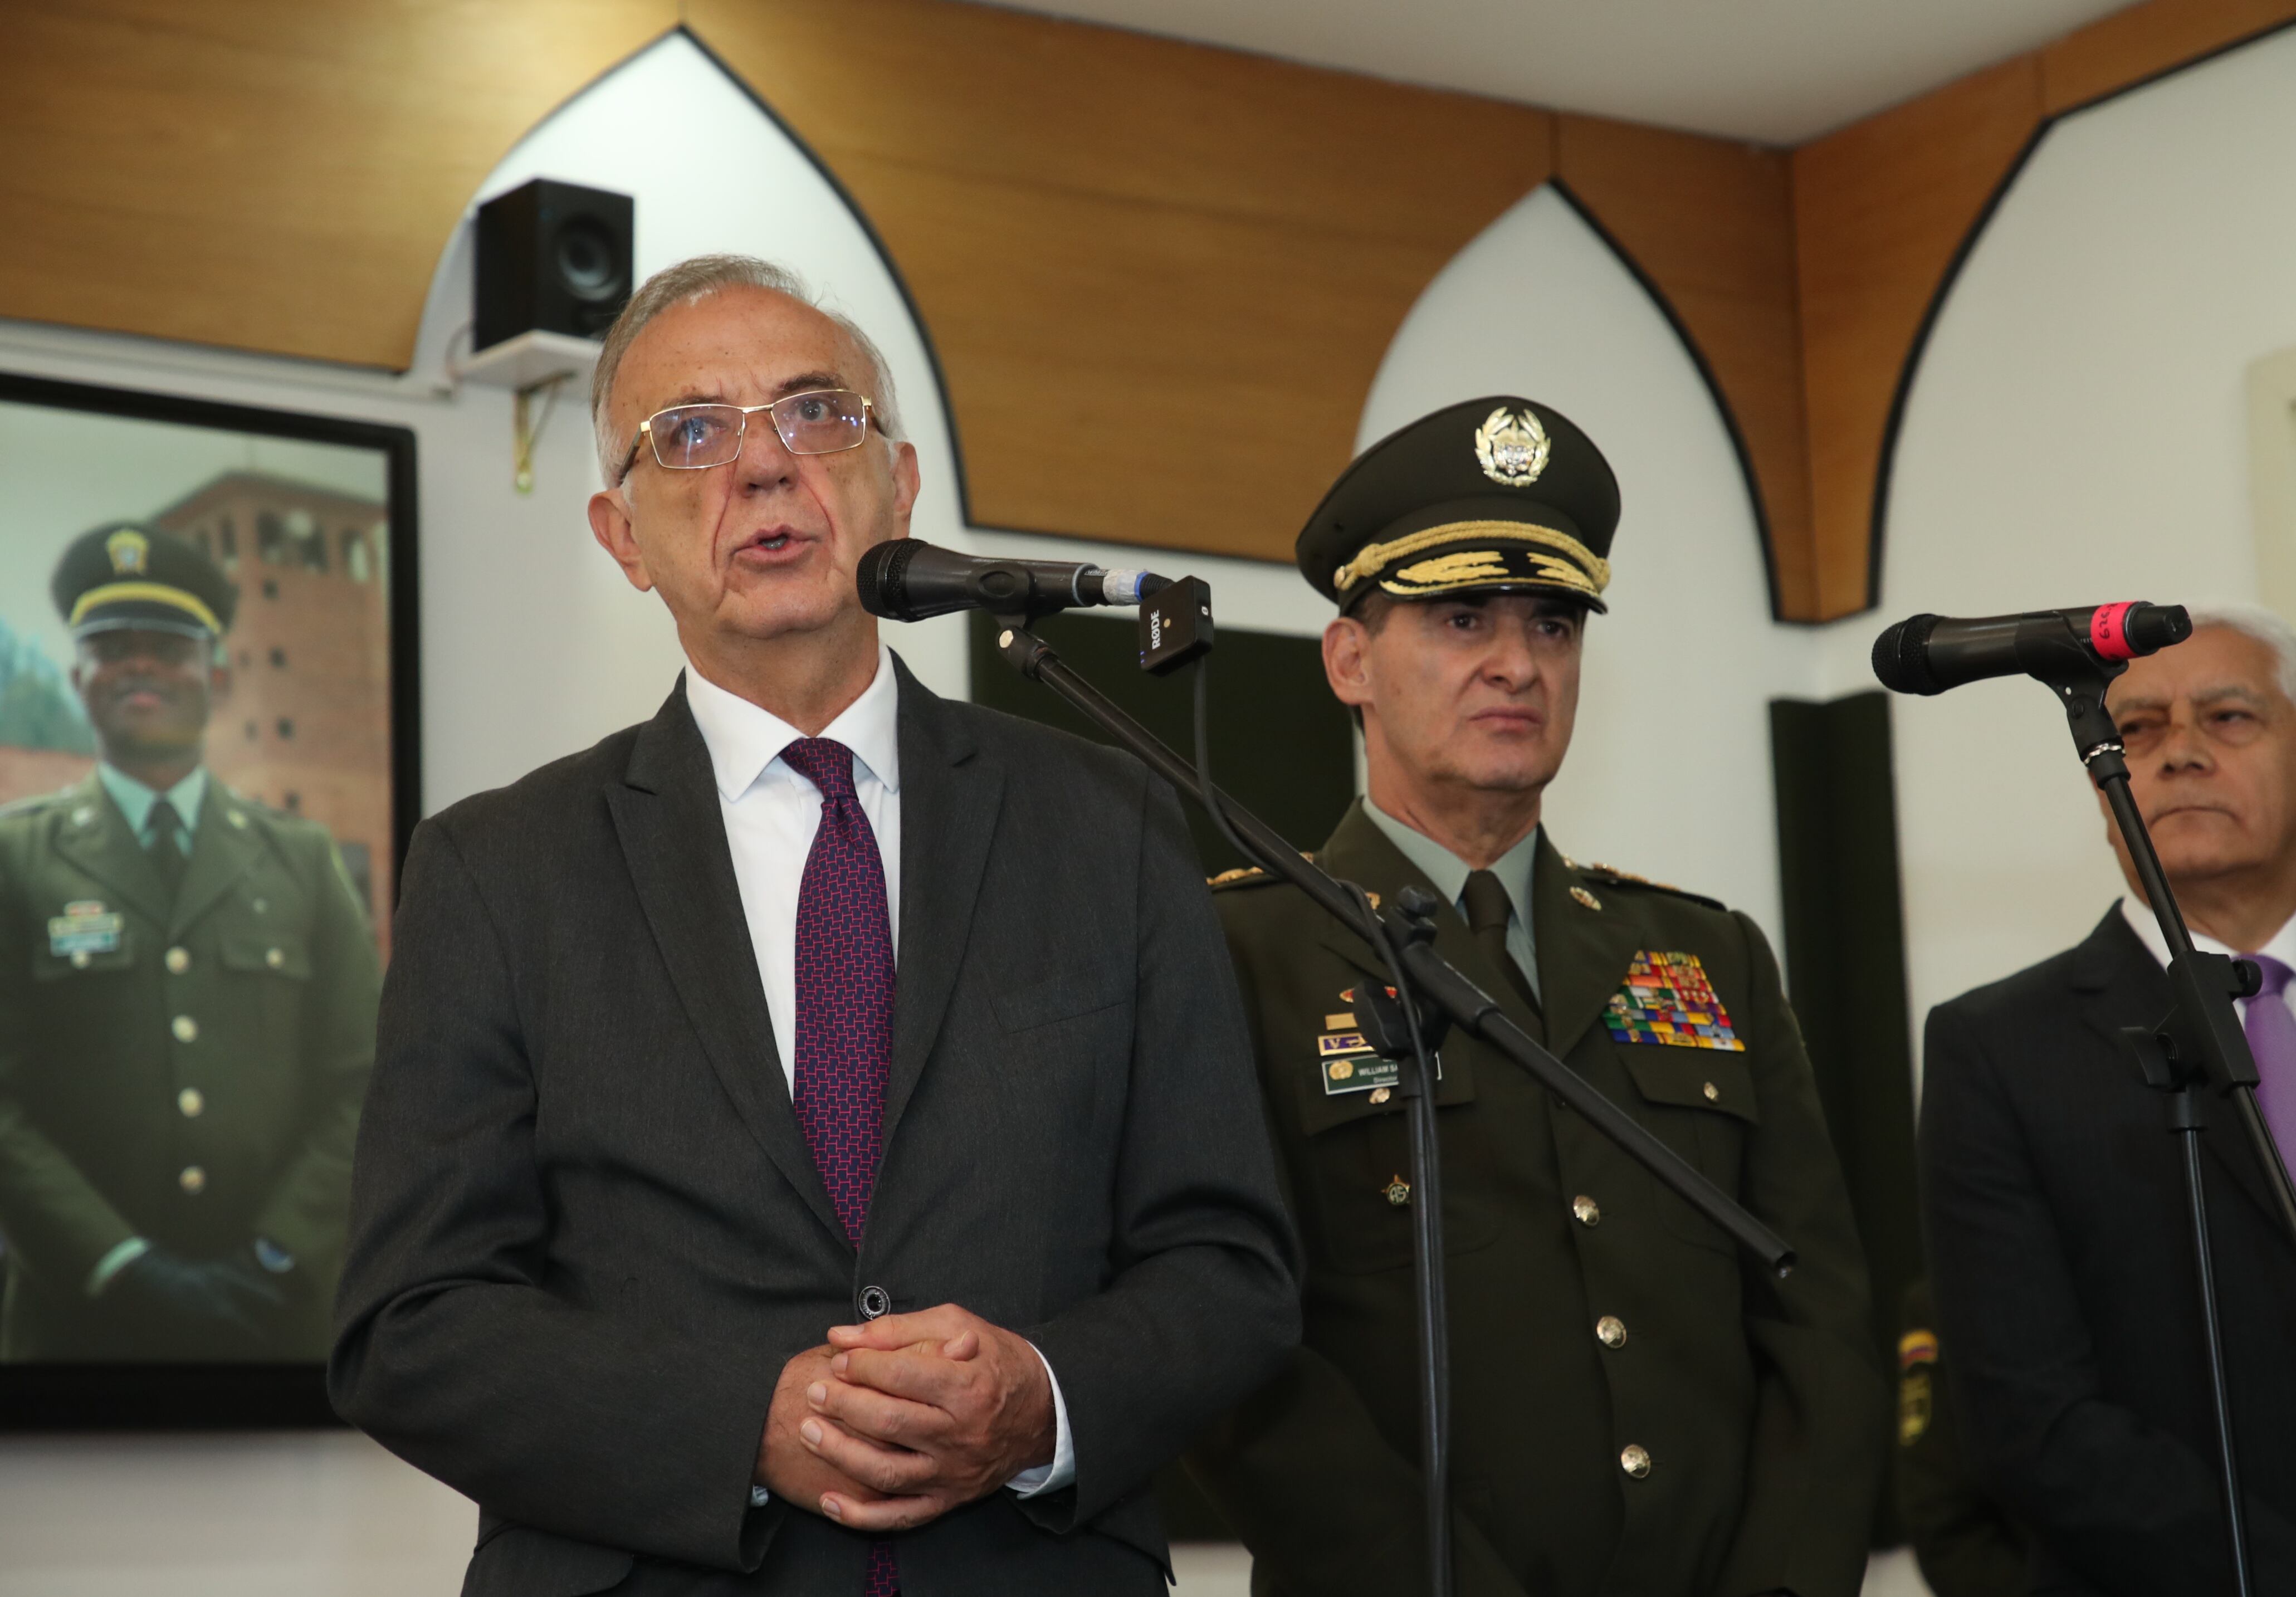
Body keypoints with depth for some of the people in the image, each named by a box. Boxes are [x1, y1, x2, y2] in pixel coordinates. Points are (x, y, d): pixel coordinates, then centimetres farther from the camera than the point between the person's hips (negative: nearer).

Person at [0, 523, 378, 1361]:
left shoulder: (303, 860, 11)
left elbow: (361, 1085, 5)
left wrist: (278, 1261, -9)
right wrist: (124, 1269, -14)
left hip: (279, 1318, 2)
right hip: (83, 1319, -2)